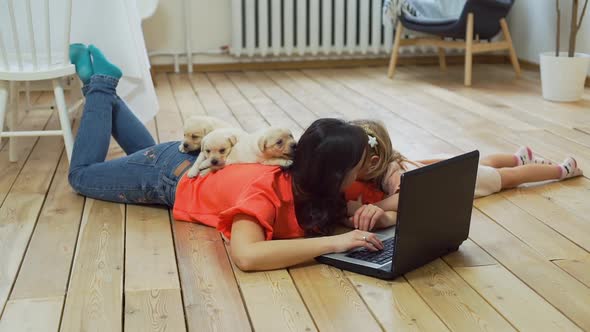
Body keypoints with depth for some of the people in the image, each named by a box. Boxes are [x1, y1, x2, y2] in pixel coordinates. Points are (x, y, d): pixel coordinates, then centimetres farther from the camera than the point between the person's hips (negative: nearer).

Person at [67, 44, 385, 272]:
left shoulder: (313, 184, -24)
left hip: (204, 163, 6)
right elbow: (245, 256, -61)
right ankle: (100, 85, 30)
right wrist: (334, 241, -60)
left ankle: (103, 83, 45)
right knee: (82, 174, 21)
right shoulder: (268, 191, -43)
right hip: (173, 173, -6)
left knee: (145, 150, 38)